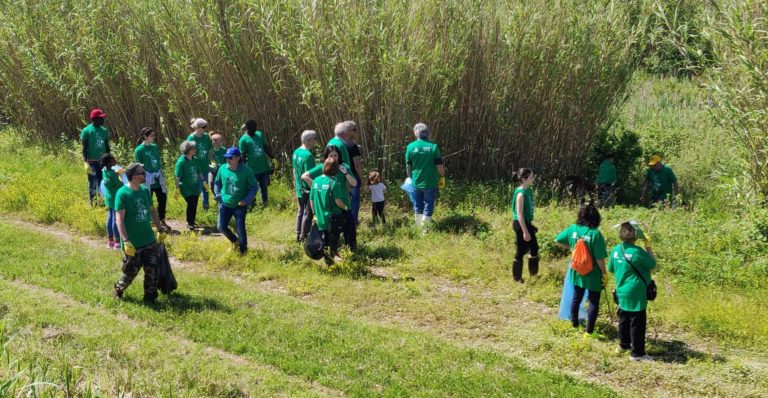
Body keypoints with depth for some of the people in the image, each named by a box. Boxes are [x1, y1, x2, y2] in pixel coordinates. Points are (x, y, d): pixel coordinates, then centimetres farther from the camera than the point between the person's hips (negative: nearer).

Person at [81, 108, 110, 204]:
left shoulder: (104, 131, 8)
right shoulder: (86, 131, -9)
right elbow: (84, 148, -9)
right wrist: (86, 162, -15)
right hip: (92, 161, -5)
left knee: (102, 182, 8)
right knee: (92, 183, 2)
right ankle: (92, 201, 11)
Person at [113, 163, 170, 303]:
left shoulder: (145, 190, 3)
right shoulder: (122, 193, -17)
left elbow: (153, 211, 17)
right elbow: (119, 220, -19)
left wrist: (160, 229, 19)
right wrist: (125, 241, -25)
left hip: (150, 241, 6)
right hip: (133, 244, -6)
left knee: (152, 270, 5)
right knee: (130, 272, 7)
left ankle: (150, 297, 19)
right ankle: (118, 290, 34)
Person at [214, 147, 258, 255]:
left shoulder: (246, 171, -14)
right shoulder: (222, 168, -3)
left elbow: (254, 186, -7)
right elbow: (217, 183, 15)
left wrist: (247, 200, -17)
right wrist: (218, 195, 1)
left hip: (240, 205, -4)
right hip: (225, 204, 4)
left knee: (240, 229, -2)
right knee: (221, 227, 4)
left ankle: (243, 251, 16)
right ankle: (235, 241, 32)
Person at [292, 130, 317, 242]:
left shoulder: (296, 152, 3)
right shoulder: (308, 155, -24)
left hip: (299, 189, 8)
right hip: (308, 190, -8)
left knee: (300, 211, 19)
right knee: (308, 214, 4)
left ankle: (298, 235, 27)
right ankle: (304, 237, 11)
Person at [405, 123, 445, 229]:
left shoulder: (410, 147, -4)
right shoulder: (433, 147, -10)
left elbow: (408, 166, 3)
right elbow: (439, 166, -8)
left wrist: (410, 178, 18)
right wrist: (442, 178, 6)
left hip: (416, 183, 2)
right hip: (430, 183, -2)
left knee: (418, 207, 15)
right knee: (428, 206, 6)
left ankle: (419, 228, 22)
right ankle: (425, 229, 2)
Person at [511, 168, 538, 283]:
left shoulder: (528, 190, 6)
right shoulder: (521, 193, -22)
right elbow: (519, 214, -23)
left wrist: (530, 225, 22)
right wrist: (525, 231, -24)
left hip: (527, 223, 9)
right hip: (520, 224, -9)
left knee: (534, 247, 17)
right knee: (521, 251, 2)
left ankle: (533, 273, 34)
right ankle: (517, 277, 15)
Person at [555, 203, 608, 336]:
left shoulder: (573, 229, -8)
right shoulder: (595, 234, -22)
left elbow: (558, 241, 5)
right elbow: (600, 258, -20)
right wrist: (604, 273, -8)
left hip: (577, 272, 5)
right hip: (593, 275, -5)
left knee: (577, 297, 24)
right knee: (594, 302, 9)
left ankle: (574, 322, 40)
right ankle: (589, 330, 11)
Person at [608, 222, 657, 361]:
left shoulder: (616, 250, 0)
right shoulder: (637, 251, -20)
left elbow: (611, 269, 12)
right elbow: (652, 264, -8)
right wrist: (648, 247, 1)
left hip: (622, 291, 7)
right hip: (636, 293, -7)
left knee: (624, 319, 21)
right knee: (637, 322, -1)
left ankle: (624, 344, 35)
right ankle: (637, 353, 3)